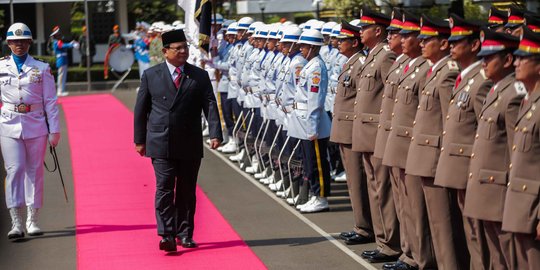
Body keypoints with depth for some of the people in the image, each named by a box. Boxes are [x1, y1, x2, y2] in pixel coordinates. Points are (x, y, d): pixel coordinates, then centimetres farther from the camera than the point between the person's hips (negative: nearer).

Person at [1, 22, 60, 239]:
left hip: (36, 125, 1)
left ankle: (32, 220, 15)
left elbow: (50, 101, 4)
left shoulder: (42, 69, 4)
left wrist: (54, 130, 0)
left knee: (34, 171, 5)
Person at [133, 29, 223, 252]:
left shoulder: (199, 76, 6)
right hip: (161, 144, -1)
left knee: (187, 191, 8)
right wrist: (140, 140, 5)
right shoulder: (151, 75, 4)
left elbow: (210, 106, -2)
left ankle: (185, 234, 17)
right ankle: (167, 235, -9)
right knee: (164, 189, -7)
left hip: (190, 145, 2)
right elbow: (141, 109, 8)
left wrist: (215, 134, -15)